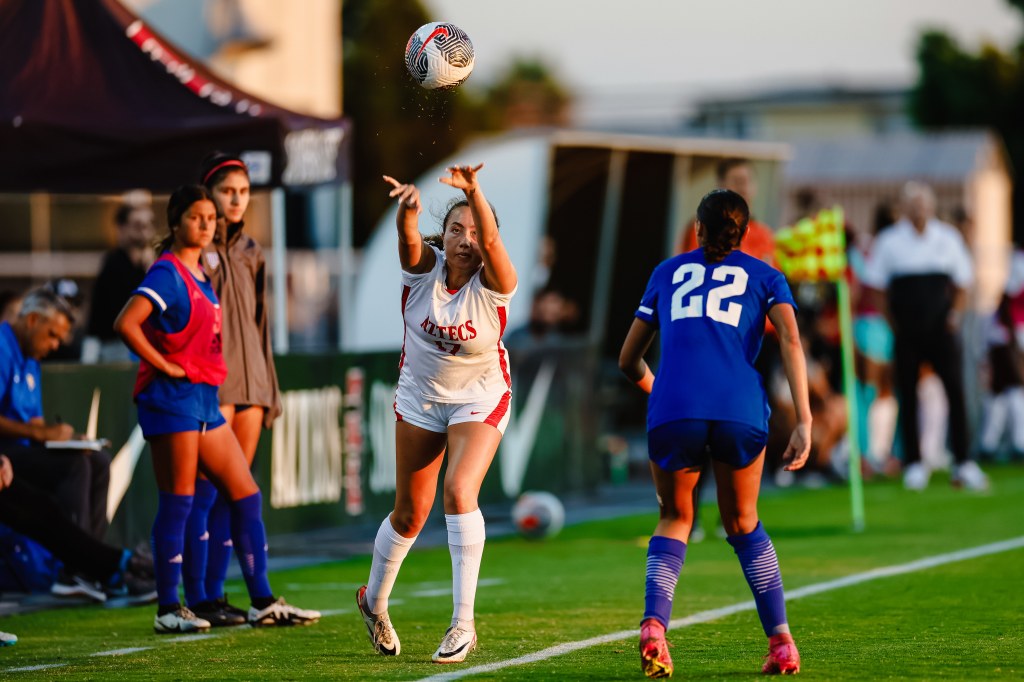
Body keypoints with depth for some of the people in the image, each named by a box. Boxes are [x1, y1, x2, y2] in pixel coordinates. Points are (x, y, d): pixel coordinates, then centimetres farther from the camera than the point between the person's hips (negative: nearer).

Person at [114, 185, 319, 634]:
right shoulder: (168, 273, -11)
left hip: (205, 397, 9)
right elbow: (126, 324, -25)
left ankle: (262, 602, 12)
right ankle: (168, 610, 2)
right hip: (172, 397, -9)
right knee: (177, 503, -5)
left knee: (246, 496, 8)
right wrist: (165, 366, -18)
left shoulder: (200, 275, 15)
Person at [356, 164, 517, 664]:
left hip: (480, 399, -3)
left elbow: (490, 239, -41)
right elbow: (408, 236, -37)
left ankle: (463, 622, -23)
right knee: (410, 514, 11)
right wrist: (408, 206, -61)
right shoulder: (424, 267, -15)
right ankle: (374, 600, 38)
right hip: (420, 397, 3)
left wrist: (474, 193, -61)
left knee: (459, 490, -26)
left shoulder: (493, 283, -21)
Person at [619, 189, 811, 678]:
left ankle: (654, 624, -7)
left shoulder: (668, 271, 25)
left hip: (672, 411, 0)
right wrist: (804, 422, -3)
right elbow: (790, 339, 2)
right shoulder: (764, 276, 21)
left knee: (674, 520, 18)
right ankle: (781, 641, 11)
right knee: (742, 522, 20)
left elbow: (629, 361, 29)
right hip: (740, 409, 0)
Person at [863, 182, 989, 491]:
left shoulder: (948, 238, 7)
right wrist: (892, 323, -1)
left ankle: (963, 463, -4)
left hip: (941, 329, 1)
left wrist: (955, 314, 2)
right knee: (907, 396, 1)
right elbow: (877, 289, 5)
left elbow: (962, 284, 15)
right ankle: (913, 464, 10)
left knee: (955, 390, -7)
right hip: (907, 333, -1)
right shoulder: (889, 242, 2)